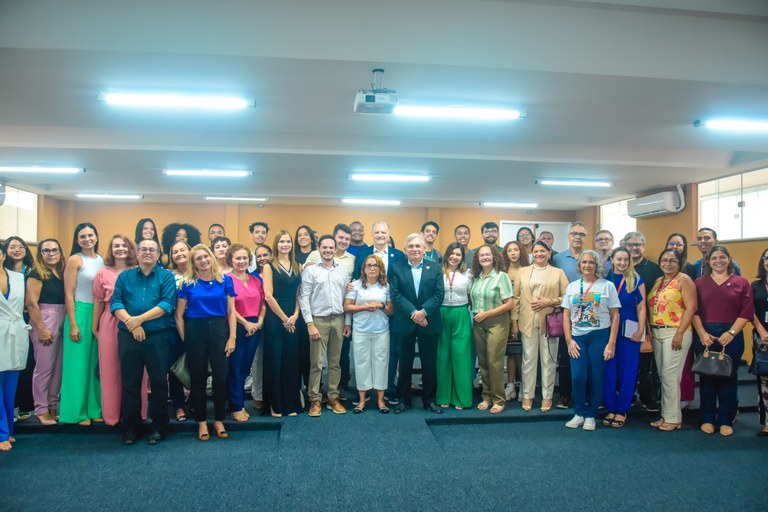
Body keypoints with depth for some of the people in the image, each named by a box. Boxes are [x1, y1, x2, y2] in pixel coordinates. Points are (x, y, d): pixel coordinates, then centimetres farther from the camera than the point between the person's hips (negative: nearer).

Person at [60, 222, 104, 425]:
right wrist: (73, 325, -14)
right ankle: (78, 412, 11)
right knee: (78, 363, 1)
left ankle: (94, 408, 20)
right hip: (80, 313, -6)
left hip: (99, 314, 6)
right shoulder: (75, 260, -7)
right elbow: (68, 295, -10)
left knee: (95, 363, 11)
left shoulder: (101, 260, 9)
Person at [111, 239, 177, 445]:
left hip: (158, 337, -2)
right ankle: (131, 427, 19)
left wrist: (139, 319, -16)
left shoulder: (166, 277, 2)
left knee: (159, 382, 3)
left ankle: (158, 427, 15)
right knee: (129, 382, 8)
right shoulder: (124, 276, 11)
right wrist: (131, 323, -15)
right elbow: (116, 304, 1)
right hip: (128, 337, 2)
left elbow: (167, 304, -10)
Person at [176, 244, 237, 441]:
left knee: (221, 376, -1)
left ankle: (219, 420, 16)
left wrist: (232, 337, -4)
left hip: (218, 329, 1)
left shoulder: (225, 280, 5)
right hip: (195, 330, 0)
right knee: (198, 378, 7)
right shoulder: (188, 284, 3)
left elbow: (231, 311, 3)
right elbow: (179, 315, 4)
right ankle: (201, 421, 21)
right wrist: (185, 340, 0)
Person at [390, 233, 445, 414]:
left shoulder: (435, 268, 6)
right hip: (404, 323, -1)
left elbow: (439, 294, -3)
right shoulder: (396, 268, 3)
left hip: (429, 323, 1)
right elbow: (395, 294, -6)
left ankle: (429, 399, 20)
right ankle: (404, 399, 20)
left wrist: (424, 312, -16)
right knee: (405, 363, 8)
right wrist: (412, 313, -16)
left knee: (429, 363, 7)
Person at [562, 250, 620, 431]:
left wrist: (611, 343, -6)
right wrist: (569, 340, 0)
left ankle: (591, 415, 18)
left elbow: (615, 316, 0)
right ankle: (579, 413, 15)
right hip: (577, 337, 2)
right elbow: (566, 316, 9)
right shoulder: (572, 287, 9)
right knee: (578, 377, -4)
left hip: (599, 336, -2)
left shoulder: (607, 286, 1)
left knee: (595, 377, 2)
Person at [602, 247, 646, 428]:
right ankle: (610, 408, 15)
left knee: (627, 371, 3)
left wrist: (640, 330, -7)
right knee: (608, 370, 4)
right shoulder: (605, 279, 5)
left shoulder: (636, 280, 4)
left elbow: (641, 307, 1)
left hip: (629, 331, -1)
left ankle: (622, 410, 14)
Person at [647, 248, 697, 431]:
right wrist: (649, 330, 7)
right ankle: (665, 415, 19)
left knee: (670, 375, -6)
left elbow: (691, 307, -12)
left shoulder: (683, 280, -5)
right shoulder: (658, 281, 16)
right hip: (656, 333, 7)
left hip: (675, 333, -7)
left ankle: (673, 418, 4)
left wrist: (680, 333, -17)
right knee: (663, 376, 10)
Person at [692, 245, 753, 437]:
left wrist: (731, 333, -11)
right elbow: (694, 311, 2)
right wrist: (702, 333, -8)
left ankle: (726, 421, 15)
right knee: (706, 377, 5)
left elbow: (746, 312, -1)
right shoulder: (700, 282, 7)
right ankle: (707, 419, 15)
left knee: (728, 378, 5)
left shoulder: (741, 283, 4)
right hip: (705, 336, 1)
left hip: (731, 336, -1)